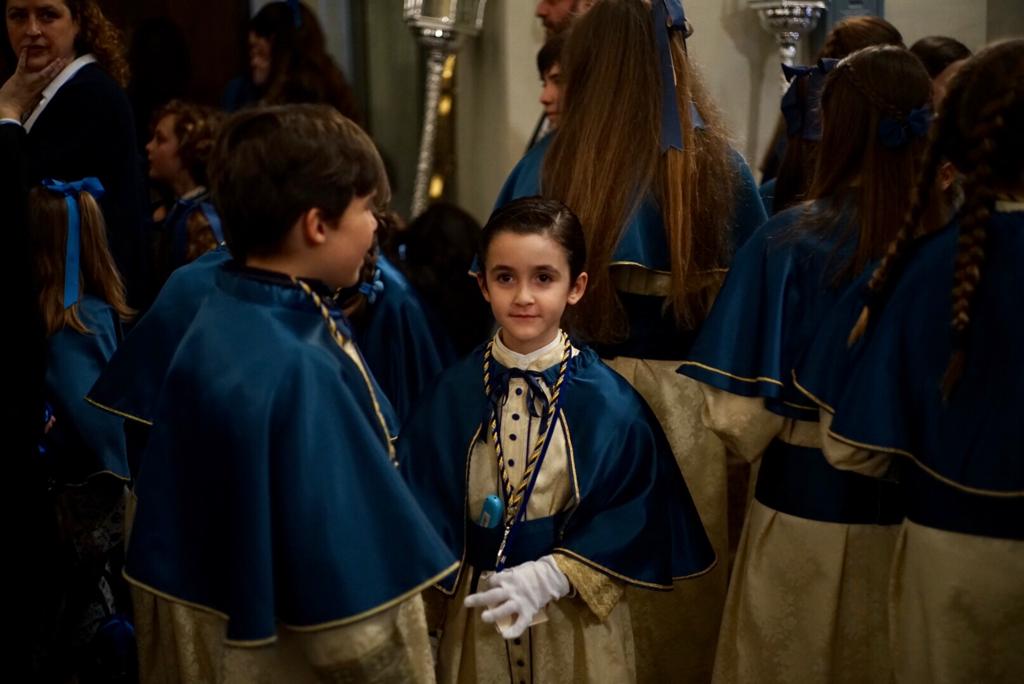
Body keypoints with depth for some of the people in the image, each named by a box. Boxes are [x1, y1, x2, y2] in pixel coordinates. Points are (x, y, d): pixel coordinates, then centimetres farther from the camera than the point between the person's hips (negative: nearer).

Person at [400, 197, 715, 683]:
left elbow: (635, 514, -11)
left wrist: (552, 576, -18)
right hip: (478, 614, 2)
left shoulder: (608, 400, -11)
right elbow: (423, 504, -2)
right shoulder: (454, 392, -5)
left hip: (577, 618, -1)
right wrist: (448, 584, -13)